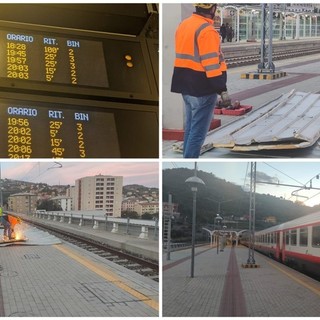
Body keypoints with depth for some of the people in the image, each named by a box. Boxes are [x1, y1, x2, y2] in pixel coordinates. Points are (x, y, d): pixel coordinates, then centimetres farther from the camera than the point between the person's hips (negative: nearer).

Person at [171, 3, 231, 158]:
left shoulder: (183, 25, 11)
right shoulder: (206, 30, -18)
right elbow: (212, 64, -21)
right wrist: (222, 90, -19)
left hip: (186, 86, 9)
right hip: (202, 88, -9)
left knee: (190, 127, 18)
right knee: (198, 131, -3)